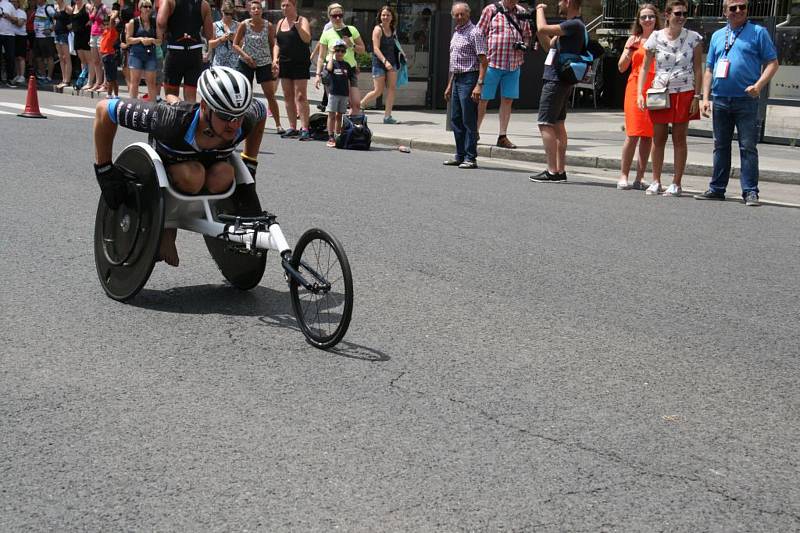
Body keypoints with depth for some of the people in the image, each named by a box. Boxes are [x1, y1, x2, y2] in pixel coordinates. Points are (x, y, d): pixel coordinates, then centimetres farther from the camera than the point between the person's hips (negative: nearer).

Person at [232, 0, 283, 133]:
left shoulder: (268, 26, -3)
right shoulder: (244, 25, -5)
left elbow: (273, 46, 4)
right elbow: (235, 44, -2)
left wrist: (274, 61, -8)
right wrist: (245, 56, -16)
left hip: (264, 63, 0)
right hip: (246, 62, 0)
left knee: (270, 95, -3)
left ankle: (278, 125, 1)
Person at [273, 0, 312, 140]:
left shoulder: (302, 21, -3)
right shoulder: (280, 23, 15)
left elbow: (307, 39, -18)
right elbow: (277, 44, 19)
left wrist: (298, 27, -33)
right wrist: (275, 58, 4)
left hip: (300, 64, -7)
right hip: (284, 64, 7)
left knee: (301, 97, -11)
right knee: (288, 96, 7)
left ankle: (304, 129, -12)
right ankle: (292, 128, 13)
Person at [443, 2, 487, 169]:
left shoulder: (475, 33, -9)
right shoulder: (456, 33, 17)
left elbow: (483, 61, -14)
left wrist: (479, 85, -22)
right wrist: (449, 85, 21)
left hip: (469, 79, -9)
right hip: (457, 80, 9)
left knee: (469, 121, -6)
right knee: (456, 120, 11)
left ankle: (471, 158, -2)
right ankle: (460, 155, 18)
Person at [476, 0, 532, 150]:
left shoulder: (522, 12, 10)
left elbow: (527, 35, 20)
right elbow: (480, 34, -1)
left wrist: (524, 45, -1)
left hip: (514, 65, 4)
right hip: (492, 62, -4)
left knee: (508, 100, 6)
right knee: (483, 99, 2)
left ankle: (502, 136, 15)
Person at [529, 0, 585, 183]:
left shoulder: (575, 25, -17)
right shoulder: (570, 25, 16)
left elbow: (543, 29, -25)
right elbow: (548, 46, 21)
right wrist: (538, 17, 14)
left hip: (556, 82, -10)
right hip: (559, 81, 10)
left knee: (545, 124, -10)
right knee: (558, 124, 12)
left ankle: (552, 172, -11)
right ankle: (560, 170, 15)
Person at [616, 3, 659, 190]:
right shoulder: (634, 39, 10)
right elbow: (622, 68, 9)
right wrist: (629, 50, -7)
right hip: (635, 88, -1)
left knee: (648, 136, 2)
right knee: (633, 134, -7)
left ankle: (639, 178, 7)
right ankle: (623, 176, -3)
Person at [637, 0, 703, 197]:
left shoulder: (693, 38, 0)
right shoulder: (656, 38, 1)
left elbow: (698, 70, 1)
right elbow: (645, 67, 6)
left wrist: (697, 96, -6)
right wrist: (640, 93, -3)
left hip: (684, 93, -1)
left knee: (679, 138, 2)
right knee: (658, 138, 6)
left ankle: (676, 184, 7)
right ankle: (656, 182, 16)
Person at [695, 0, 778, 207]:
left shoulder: (758, 33, 3)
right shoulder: (717, 36, 16)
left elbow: (772, 63, -1)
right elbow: (709, 69, 17)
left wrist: (758, 85, -16)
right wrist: (705, 97, 7)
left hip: (746, 100, -4)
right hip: (720, 100, 4)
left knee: (748, 147, -5)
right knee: (720, 146, 10)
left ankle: (750, 192, -2)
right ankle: (717, 189, 17)